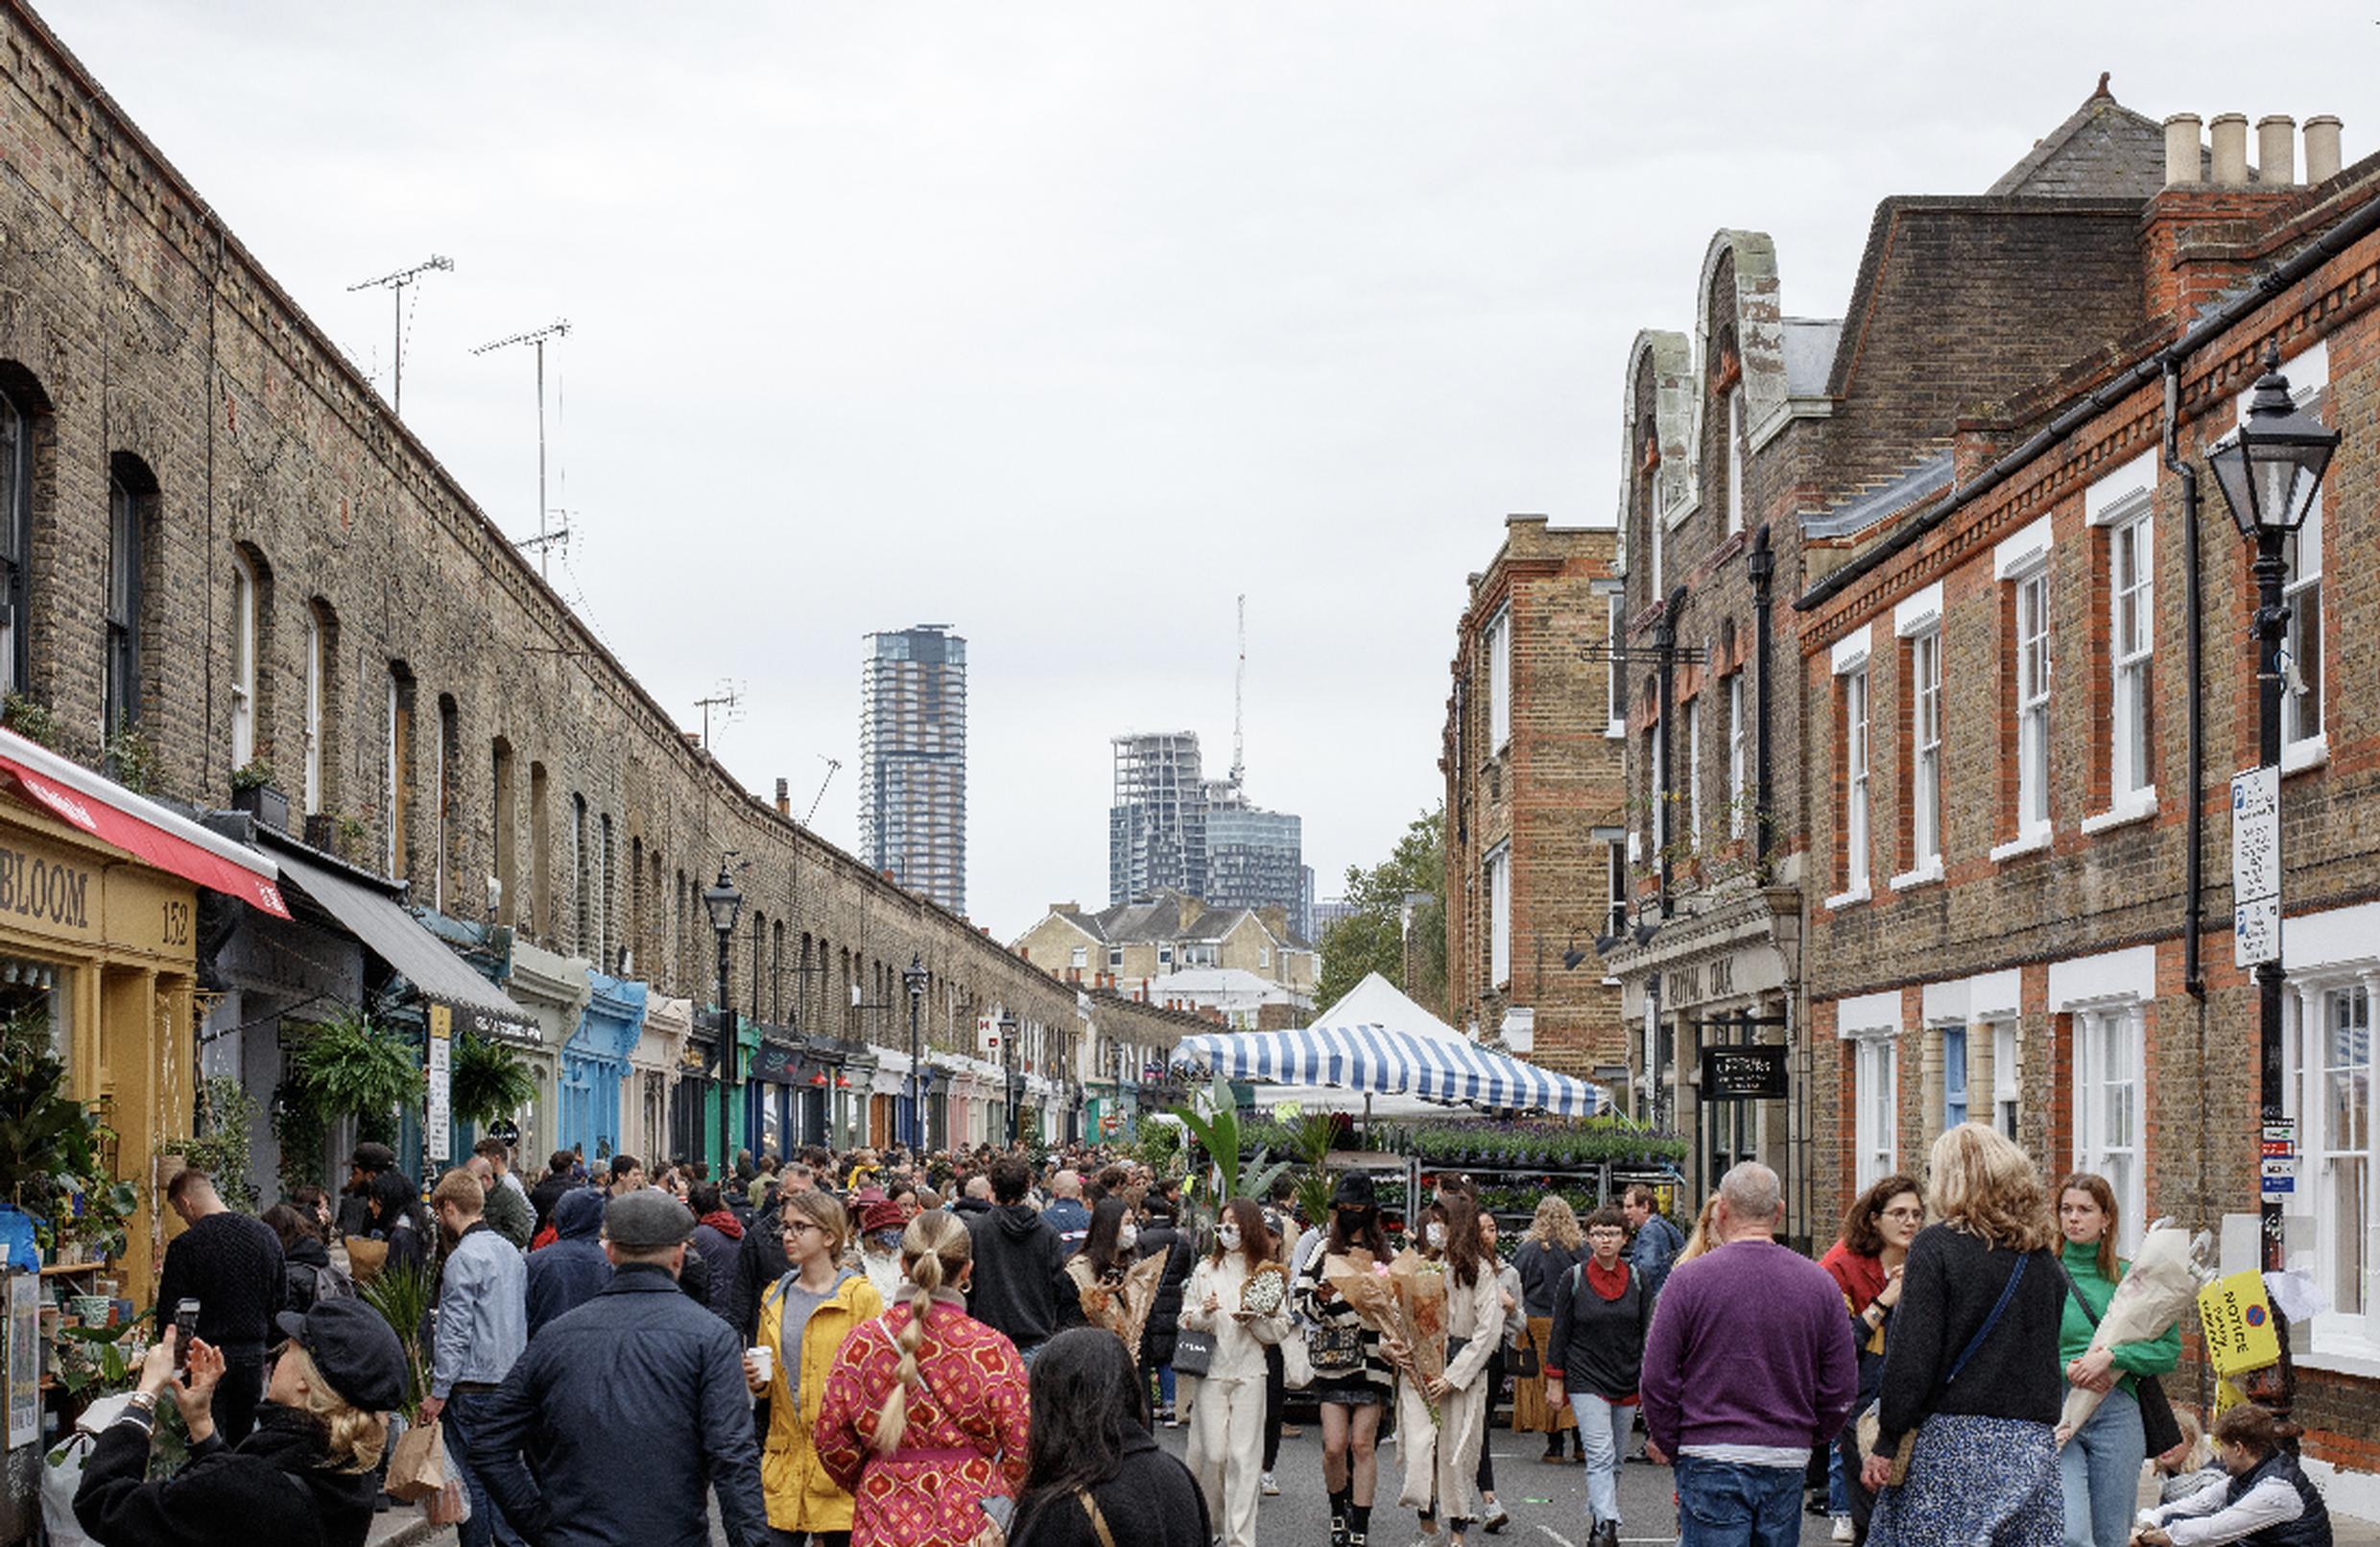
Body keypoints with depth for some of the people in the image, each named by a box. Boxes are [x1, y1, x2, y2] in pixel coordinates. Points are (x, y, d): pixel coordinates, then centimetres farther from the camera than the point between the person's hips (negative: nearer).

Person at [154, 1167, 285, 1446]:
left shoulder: (185, 1246, -13)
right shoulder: (265, 1235, 4)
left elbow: (169, 1317, -10)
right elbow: (281, 1301, 11)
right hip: (253, 1355, 5)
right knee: (243, 1444, 14)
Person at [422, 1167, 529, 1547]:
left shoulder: (464, 1258, -14)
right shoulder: (511, 1252, 12)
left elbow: (455, 1333, -16)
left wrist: (438, 1392, -12)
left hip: (474, 1384, -8)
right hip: (511, 1381, 8)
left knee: (471, 1479, -2)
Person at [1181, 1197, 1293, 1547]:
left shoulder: (1268, 1272, 3)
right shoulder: (1206, 1269, 7)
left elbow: (1281, 1329, 4)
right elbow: (1186, 1320, 9)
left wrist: (1252, 1319, -12)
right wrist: (1205, 1313, -11)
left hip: (1250, 1373, -1)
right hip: (1211, 1370, 1)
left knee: (1243, 1456, -4)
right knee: (1212, 1453, -3)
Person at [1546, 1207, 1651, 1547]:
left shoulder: (1636, 1279, 5)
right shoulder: (1573, 1279, -1)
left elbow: (1647, 1331, 10)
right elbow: (1559, 1332, 1)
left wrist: (1648, 1379, 5)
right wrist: (1554, 1381, -2)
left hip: (1627, 1381, 4)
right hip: (1587, 1380, -3)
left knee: (1615, 1461, 10)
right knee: (1601, 1456, -16)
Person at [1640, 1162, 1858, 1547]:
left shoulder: (1689, 1280, -7)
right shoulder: (1819, 1284, 3)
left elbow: (1657, 1379, -5)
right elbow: (1841, 1388, 6)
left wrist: (1665, 1443, 8)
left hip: (1711, 1459, -3)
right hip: (1788, 1463, 4)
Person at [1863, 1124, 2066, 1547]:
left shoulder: (1936, 1246, -5)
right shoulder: (2041, 1256, 13)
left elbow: (1911, 1358, -10)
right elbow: (2049, 1353, 18)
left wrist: (1886, 1444, -5)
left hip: (1954, 1434, -6)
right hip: (2033, 1444, 6)